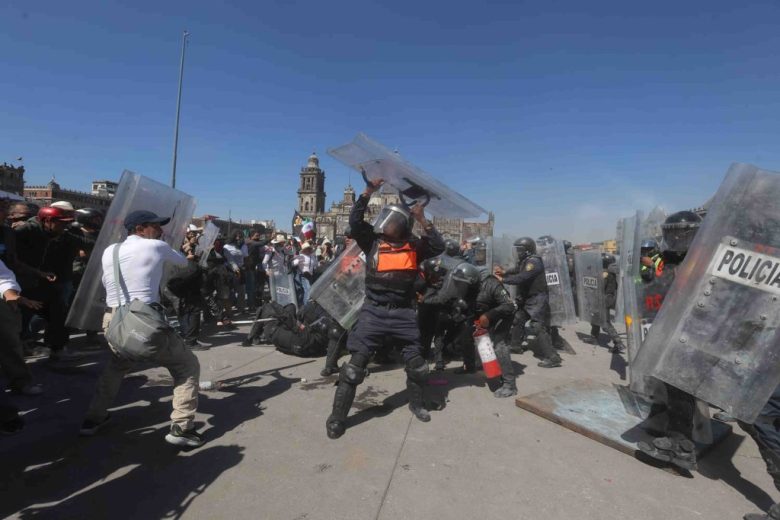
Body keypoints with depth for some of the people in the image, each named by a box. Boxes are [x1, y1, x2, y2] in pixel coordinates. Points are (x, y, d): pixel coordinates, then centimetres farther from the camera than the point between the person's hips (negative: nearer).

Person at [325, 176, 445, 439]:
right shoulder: (372, 241, 2)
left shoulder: (414, 246, 2)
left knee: (416, 361, 14)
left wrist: (422, 221, -16)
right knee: (355, 363, -2)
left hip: (403, 313, 2)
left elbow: (438, 247, -10)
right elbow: (355, 222, -9)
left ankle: (416, 403, 40)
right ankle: (337, 417, 9)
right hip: (374, 311, -1)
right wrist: (368, 192, -15)